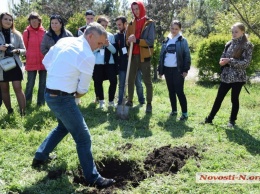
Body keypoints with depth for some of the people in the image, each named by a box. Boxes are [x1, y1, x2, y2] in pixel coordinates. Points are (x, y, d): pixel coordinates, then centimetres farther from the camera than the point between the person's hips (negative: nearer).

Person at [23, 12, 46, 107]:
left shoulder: (44, 32, 2)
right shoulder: (26, 32, -3)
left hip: (43, 61, 2)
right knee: (30, 83, 1)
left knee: (42, 83, 7)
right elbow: (25, 47, 5)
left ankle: (41, 101, 18)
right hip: (31, 62, -2)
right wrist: (29, 56, 8)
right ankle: (27, 101, 17)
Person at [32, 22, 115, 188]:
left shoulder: (64, 41, 6)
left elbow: (46, 62, 14)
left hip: (49, 93, 9)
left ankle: (40, 156, 40)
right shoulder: (88, 56, -16)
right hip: (62, 98, -9)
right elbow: (83, 89, -9)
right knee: (83, 138, 0)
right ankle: (93, 178, 9)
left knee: (63, 126, 31)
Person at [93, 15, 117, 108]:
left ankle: (111, 100, 11)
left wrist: (108, 45, -12)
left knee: (113, 81, -6)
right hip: (97, 63, -1)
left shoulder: (110, 35, 10)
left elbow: (114, 50, 6)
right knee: (98, 82, 3)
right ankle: (101, 101, 21)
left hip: (109, 62, 2)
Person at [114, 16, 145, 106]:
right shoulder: (116, 36, 6)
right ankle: (120, 103, 16)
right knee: (121, 85, 7)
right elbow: (115, 51, 8)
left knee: (138, 84, 10)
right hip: (122, 65, 2)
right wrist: (116, 63, 3)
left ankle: (141, 100, 25)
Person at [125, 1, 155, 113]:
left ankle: (149, 104, 9)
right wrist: (129, 40, -14)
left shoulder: (149, 23, -3)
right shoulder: (131, 23, 12)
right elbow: (127, 39, 10)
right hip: (133, 55, 5)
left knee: (147, 81, 2)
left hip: (144, 56, -5)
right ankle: (130, 101, 22)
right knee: (131, 79, 10)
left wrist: (137, 41, -24)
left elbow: (150, 41, -11)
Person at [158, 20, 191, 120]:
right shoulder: (166, 41, 12)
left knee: (179, 91, -6)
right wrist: (160, 70, 9)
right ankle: (174, 110, 22)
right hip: (167, 69, 5)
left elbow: (187, 56, -5)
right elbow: (161, 55, 13)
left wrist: (185, 69, -13)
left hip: (178, 70, -5)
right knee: (171, 91, 10)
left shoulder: (182, 41, -1)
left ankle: (185, 113, -1)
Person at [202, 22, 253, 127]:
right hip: (226, 76, 5)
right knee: (219, 98, 8)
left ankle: (232, 120, 21)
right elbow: (223, 57, 15)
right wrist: (222, 61, -10)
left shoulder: (247, 45, -7)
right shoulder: (229, 43, 10)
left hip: (238, 77, -5)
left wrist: (230, 61, -19)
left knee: (234, 99, 6)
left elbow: (246, 62, -14)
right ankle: (210, 118, 15)